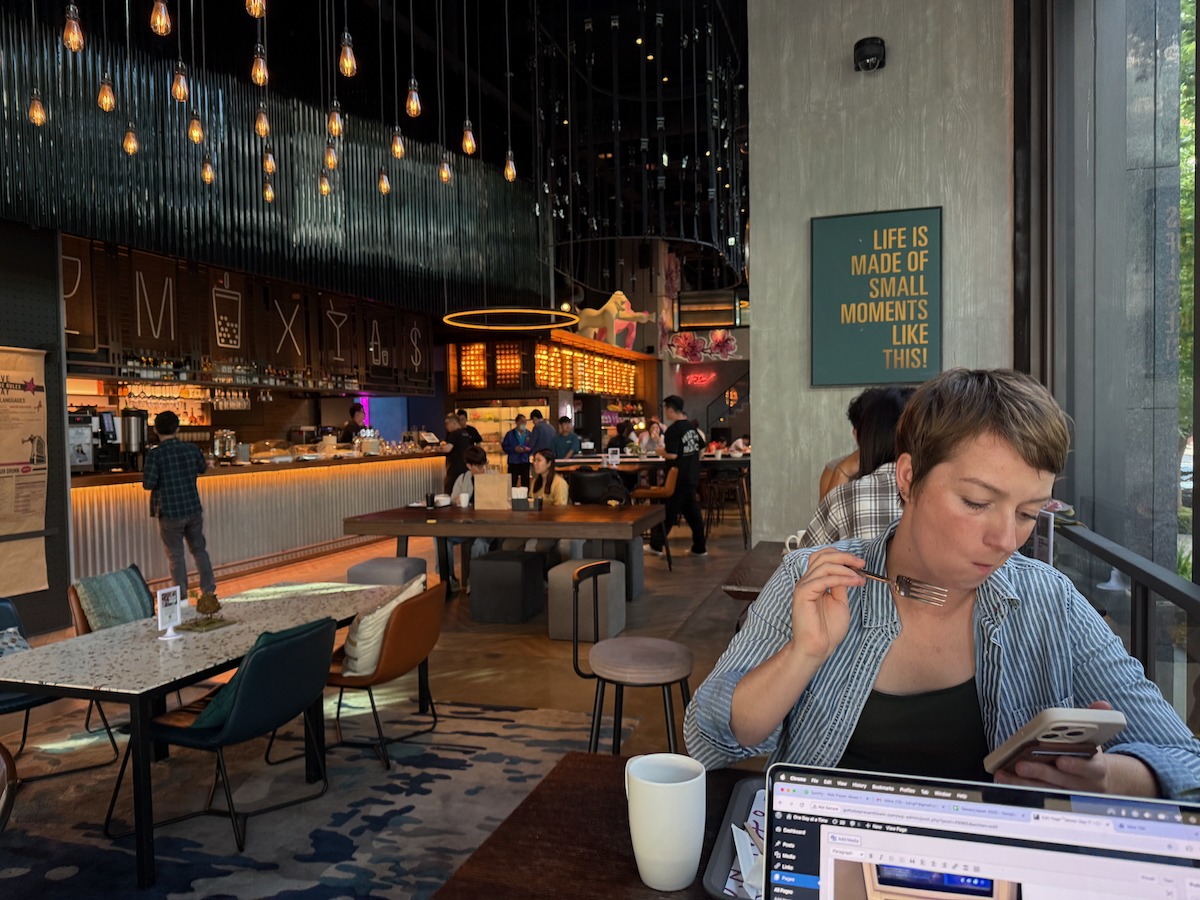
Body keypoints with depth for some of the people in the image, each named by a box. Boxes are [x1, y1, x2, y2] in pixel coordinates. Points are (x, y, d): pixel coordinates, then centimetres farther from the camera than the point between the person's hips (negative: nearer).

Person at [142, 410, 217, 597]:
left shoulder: (155, 454, -14)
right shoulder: (192, 449, -1)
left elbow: (148, 483, -17)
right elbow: (202, 469, 17)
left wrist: (144, 472, 4)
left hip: (170, 513, -4)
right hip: (194, 509, 4)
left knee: (176, 555, 6)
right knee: (199, 549, 18)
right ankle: (209, 589, 24)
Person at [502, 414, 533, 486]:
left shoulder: (528, 434, 9)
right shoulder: (510, 434, 6)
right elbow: (504, 446, 1)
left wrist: (527, 449, -15)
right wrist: (514, 449, -14)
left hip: (525, 462, 2)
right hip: (513, 462, -1)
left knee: (525, 484, 1)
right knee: (512, 484, -3)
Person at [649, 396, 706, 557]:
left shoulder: (673, 430, -17)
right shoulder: (691, 427, 8)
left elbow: (672, 454, -24)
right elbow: (701, 447, 17)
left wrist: (660, 452, -5)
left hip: (678, 478, -8)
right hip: (692, 476, 8)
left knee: (668, 513, 1)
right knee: (693, 511, 12)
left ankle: (656, 545, 10)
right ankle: (699, 548, 14)